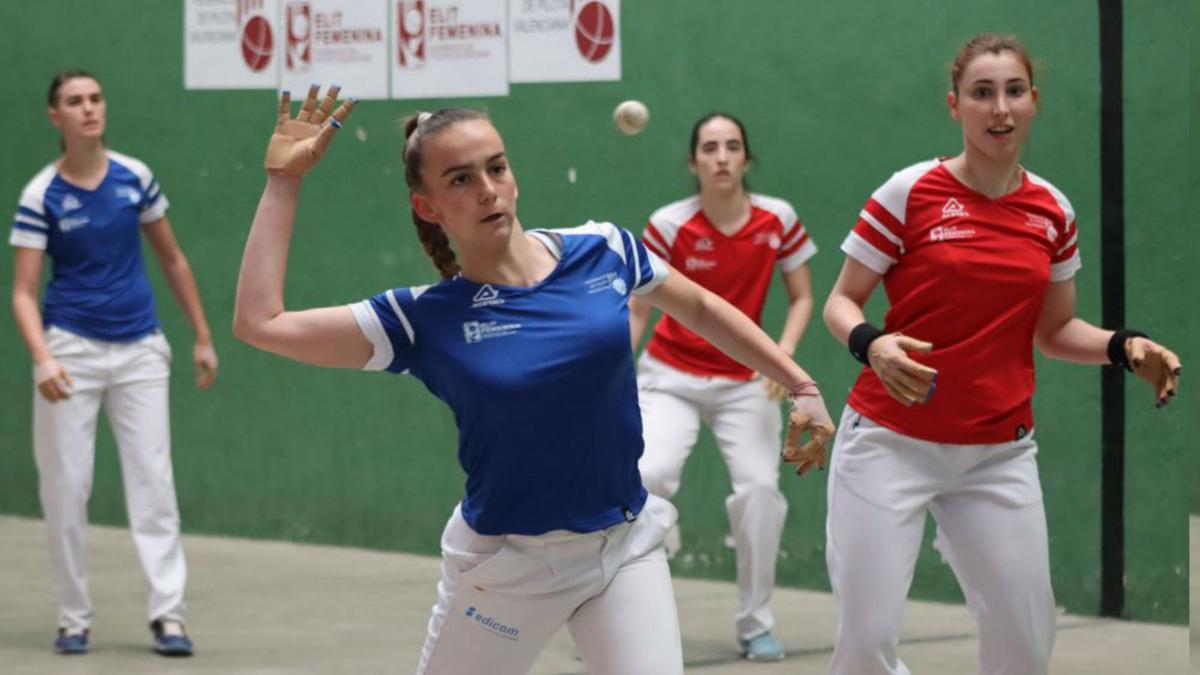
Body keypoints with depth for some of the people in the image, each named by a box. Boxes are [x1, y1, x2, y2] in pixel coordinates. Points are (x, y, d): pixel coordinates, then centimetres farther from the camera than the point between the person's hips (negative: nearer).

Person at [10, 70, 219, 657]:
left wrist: (203, 337, 12)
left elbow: (172, 260, 13)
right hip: (72, 349, -2)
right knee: (65, 488, 1)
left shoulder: (135, 177, 2)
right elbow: (23, 292, -8)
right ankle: (73, 619, 11)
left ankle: (168, 614, -4)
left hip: (139, 349, 2)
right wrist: (42, 358, -25)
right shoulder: (41, 196, -6)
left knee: (153, 481, -4)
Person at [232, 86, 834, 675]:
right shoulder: (425, 318, -10)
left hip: (626, 546, 1)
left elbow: (700, 309, 15)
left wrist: (801, 386, 14)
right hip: (505, 565, -1)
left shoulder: (603, 252, -4)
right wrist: (283, 180, -13)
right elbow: (260, 323, -15)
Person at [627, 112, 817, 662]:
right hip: (672, 375, -1)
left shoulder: (778, 220, -6)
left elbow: (802, 298, 4)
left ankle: (755, 625, 3)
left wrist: (783, 353, -13)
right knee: (649, 474, -23)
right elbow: (636, 313, -4)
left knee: (759, 486, -15)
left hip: (745, 382, 1)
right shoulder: (668, 226, -11)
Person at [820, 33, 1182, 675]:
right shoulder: (909, 192, -8)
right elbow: (841, 301, -1)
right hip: (891, 445, -3)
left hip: (1000, 453, 4)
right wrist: (871, 345, -23)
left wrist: (1124, 346, -5)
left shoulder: (1053, 210, 4)